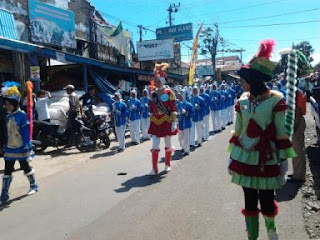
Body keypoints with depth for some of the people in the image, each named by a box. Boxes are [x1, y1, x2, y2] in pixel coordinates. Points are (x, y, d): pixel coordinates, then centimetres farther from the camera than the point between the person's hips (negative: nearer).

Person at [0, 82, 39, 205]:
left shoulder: (22, 116, -14)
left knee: (26, 168, 11)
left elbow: (26, 133, -17)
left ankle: (34, 186, 33)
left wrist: (28, 148, -19)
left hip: (21, 150, -6)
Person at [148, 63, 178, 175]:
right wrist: (151, 123, 12)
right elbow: (151, 110, 13)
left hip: (166, 122, -3)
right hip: (155, 123, 3)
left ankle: (168, 165, 30)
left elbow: (173, 108, -9)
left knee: (168, 145, 12)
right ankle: (154, 168, 7)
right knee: (155, 146, -1)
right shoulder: (153, 94, 7)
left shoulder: (169, 92, -6)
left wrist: (173, 122, -14)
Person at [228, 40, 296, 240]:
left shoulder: (276, 101, -10)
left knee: (267, 200, 9)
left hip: (267, 160, -3)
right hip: (244, 159, 3)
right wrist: (232, 156, 10)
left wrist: (284, 162, -7)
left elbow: (282, 135, -7)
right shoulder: (242, 101, 2)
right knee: (250, 201, 12)